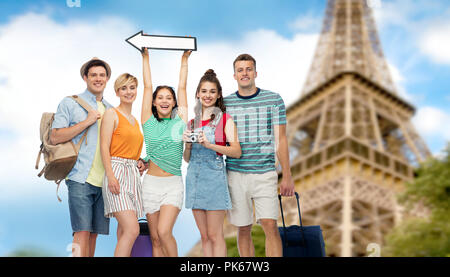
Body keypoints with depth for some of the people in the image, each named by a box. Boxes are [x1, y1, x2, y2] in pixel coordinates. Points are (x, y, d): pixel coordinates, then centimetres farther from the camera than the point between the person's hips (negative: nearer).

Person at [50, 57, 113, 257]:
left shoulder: (110, 110, 21)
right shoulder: (70, 104, 6)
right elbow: (55, 137, -5)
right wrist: (87, 122, -9)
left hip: (104, 180, 5)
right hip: (81, 178, -5)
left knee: (94, 232, 5)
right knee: (82, 231, -14)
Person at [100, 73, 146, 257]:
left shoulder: (134, 119, 21)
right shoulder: (112, 114, -1)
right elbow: (104, 147, -9)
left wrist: (140, 162, 12)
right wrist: (111, 176, -19)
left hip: (133, 174, 8)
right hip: (117, 173, -8)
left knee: (124, 231, 5)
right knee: (132, 229, -20)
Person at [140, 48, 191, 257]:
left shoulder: (179, 121, 4)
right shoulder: (149, 122, 5)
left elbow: (182, 88, 6)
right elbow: (147, 87, 6)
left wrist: (185, 59, 10)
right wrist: (145, 58, 7)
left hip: (174, 184, -1)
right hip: (151, 182, 2)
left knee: (164, 232, -17)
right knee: (155, 238, 3)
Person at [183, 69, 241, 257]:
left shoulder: (225, 119, 1)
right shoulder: (192, 122, 15)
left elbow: (236, 151, -10)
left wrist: (209, 145, -20)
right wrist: (188, 144, -3)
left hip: (214, 176, -5)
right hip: (194, 176, 5)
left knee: (215, 236, -6)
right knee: (204, 236, 7)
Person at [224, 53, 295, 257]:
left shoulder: (274, 100, 4)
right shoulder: (225, 103, 7)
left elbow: (280, 140, 5)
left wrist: (287, 176, 1)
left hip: (265, 172, -1)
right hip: (235, 174, 2)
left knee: (270, 225, -12)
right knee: (243, 229, 4)